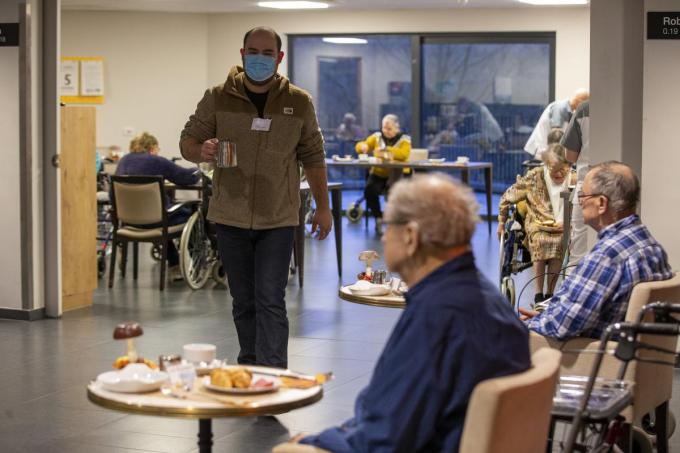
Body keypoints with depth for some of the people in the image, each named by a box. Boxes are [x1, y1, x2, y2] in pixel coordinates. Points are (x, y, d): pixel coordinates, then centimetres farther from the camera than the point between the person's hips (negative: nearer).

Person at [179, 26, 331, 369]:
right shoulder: (217, 98, 0)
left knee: (270, 301, -8)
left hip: (278, 221, -1)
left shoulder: (299, 103, 2)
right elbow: (187, 141, 4)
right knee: (243, 302, 11)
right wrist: (201, 151, -20)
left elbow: (313, 157, 9)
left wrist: (323, 207, 8)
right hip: (230, 218, 1)